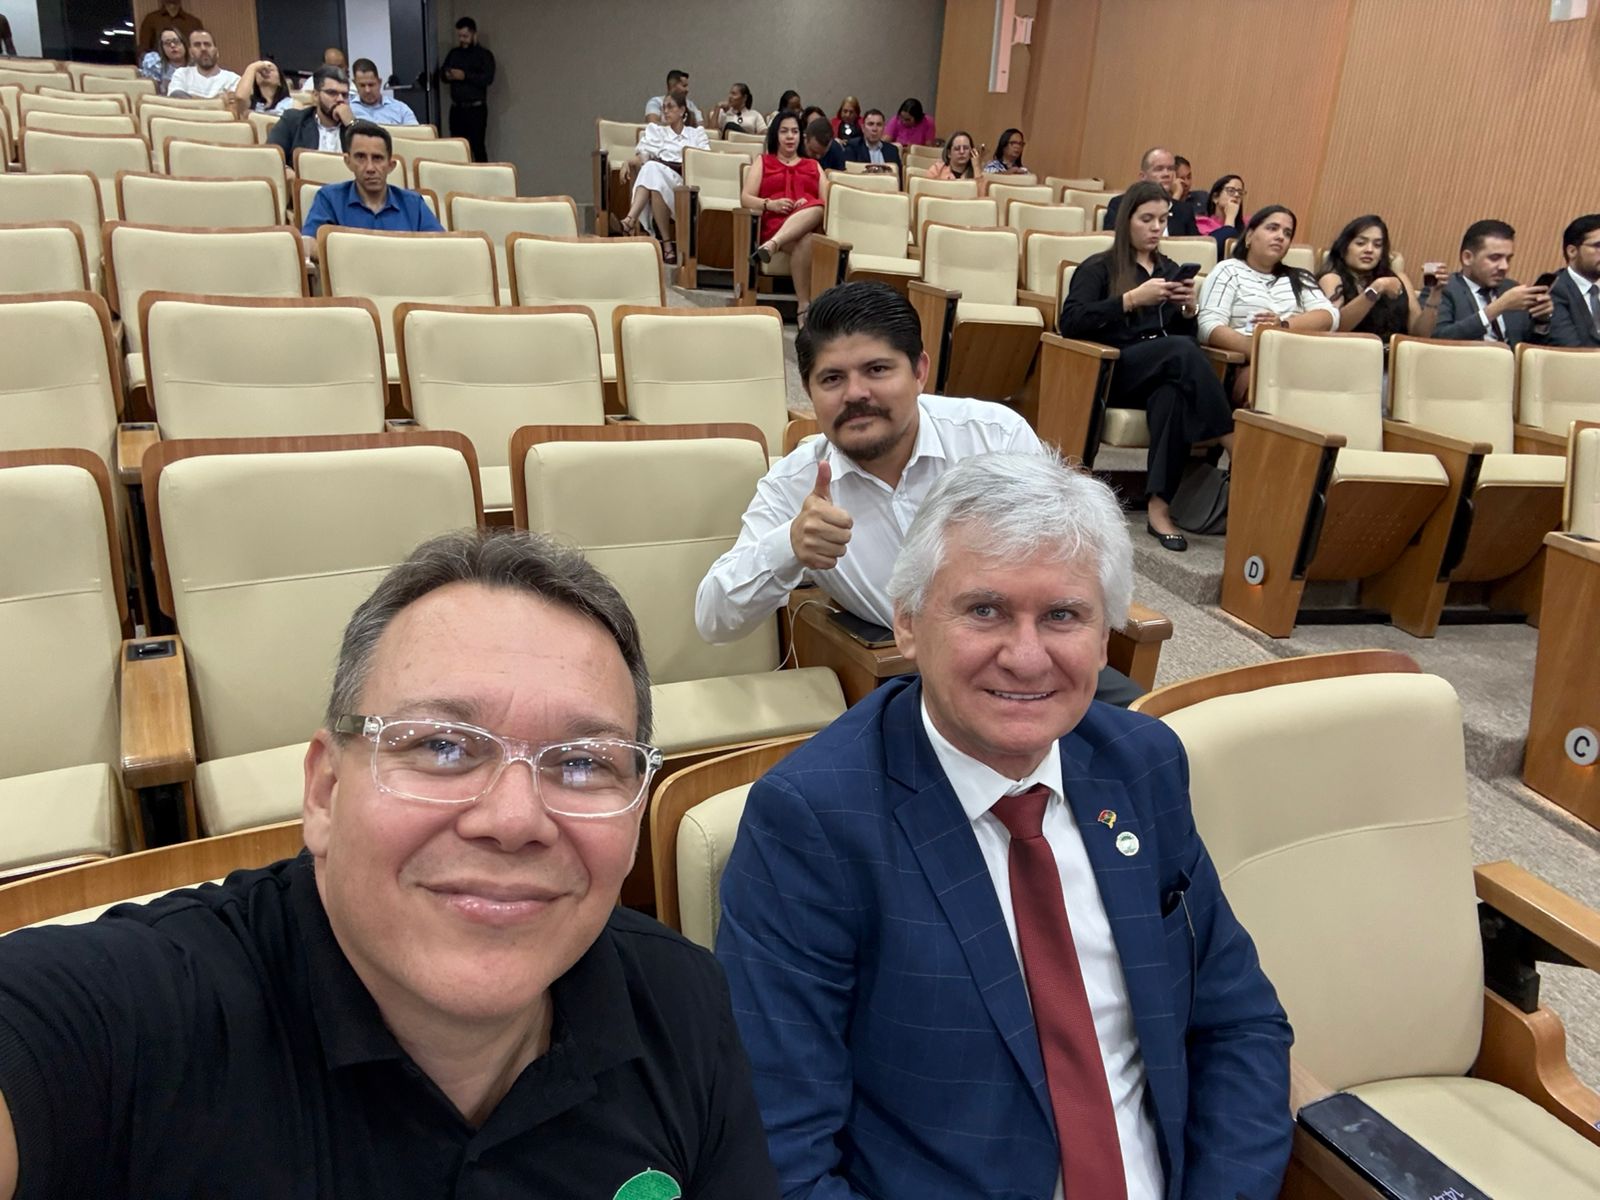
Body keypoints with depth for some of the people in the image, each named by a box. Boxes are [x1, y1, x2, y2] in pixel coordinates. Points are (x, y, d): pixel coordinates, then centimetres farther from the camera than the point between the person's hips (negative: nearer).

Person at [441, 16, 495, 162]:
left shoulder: (484, 55, -1)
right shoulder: (453, 53, 15)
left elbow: (488, 78, -15)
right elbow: (441, 72, 17)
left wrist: (465, 76, -21)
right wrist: (447, 75, -7)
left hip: (476, 108, -5)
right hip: (456, 108, 5)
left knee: (478, 147, -7)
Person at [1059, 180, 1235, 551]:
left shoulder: (1169, 269, 23)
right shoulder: (1099, 268, 8)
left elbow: (1185, 335, 18)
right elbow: (1070, 322, -11)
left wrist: (1189, 309, -3)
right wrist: (1132, 299, -16)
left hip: (1161, 375, 3)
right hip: (1111, 372, -3)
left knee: (1173, 393, -36)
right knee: (1182, 351, -34)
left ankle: (1159, 507, -44)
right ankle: (1240, 454, -35)